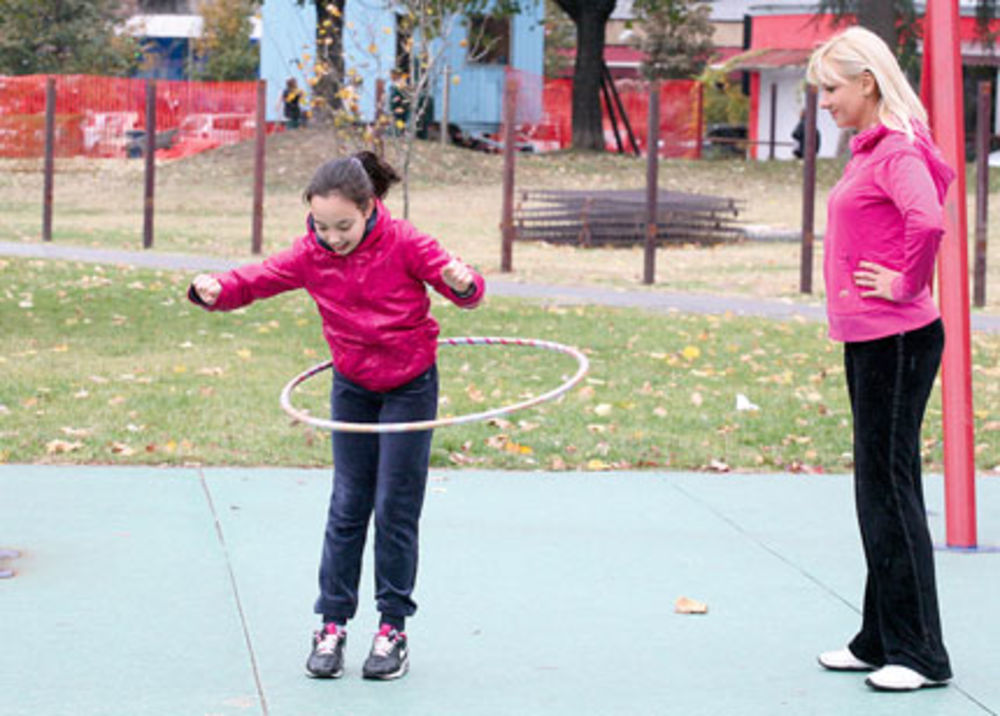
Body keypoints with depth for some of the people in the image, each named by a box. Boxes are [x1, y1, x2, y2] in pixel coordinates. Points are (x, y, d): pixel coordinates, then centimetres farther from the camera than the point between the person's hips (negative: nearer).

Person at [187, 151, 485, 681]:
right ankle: (332, 625, 8)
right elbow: (257, 280, -11)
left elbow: (461, 289, -17)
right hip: (352, 387, 3)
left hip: (409, 386, -3)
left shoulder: (404, 244, -18)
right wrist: (216, 290, -33)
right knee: (347, 507, 2)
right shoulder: (311, 254, -10)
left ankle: (393, 628, 9)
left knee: (395, 508, -1)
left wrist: (463, 283, -41)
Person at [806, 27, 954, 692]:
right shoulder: (869, 149, 15)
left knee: (890, 487, -6)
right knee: (875, 487, 14)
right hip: (867, 338, 10)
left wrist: (907, 284, -20)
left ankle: (920, 653, 0)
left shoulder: (900, 150, -15)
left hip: (896, 340, -10)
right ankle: (881, 640, 22)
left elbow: (928, 220, -33)